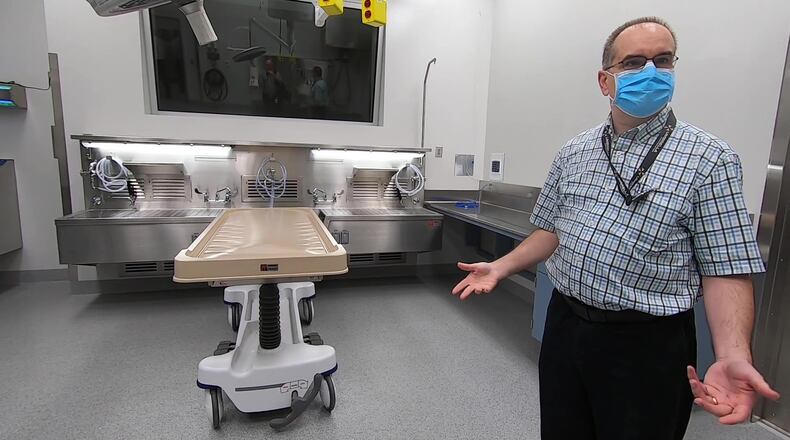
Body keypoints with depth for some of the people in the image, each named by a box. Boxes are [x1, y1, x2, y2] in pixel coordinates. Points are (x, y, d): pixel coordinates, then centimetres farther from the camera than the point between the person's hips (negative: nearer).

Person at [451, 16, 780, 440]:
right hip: (564, 326, 4)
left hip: (646, 343, -4)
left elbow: (727, 270, -10)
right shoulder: (573, 152, 5)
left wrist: (733, 356, -25)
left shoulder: (709, 159, -8)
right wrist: (500, 267, 1)